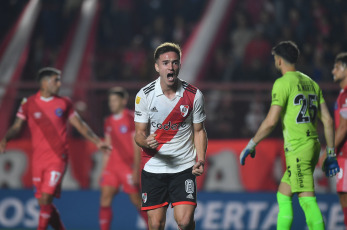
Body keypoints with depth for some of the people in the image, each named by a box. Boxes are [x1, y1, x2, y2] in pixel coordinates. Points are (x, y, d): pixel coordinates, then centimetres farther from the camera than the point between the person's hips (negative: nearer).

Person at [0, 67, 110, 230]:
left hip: (58, 158, -2)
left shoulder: (64, 103, 7)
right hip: (38, 160, 2)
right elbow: (16, 127, 4)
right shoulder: (29, 104, 5)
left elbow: (80, 125, 14)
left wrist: (97, 142, 8)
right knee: (43, 203, 4)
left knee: (46, 199, -14)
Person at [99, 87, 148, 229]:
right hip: (112, 164, 6)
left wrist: (136, 169, -15)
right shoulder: (109, 122, 12)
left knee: (136, 200, 1)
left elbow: (137, 147, -9)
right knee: (105, 197, -7)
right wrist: (104, 169, 14)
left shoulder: (131, 119, -7)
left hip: (128, 165, -6)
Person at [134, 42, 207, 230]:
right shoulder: (144, 95, -5)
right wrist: (146, 141, -24)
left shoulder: (194, 95, -3)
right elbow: (139, 133, 0)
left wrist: (200, 160, -6)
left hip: (184, 168, 0)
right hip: (153, 167, 0)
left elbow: (199, 131, 8)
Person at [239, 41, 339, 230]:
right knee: (283, 196, 16)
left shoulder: (283, 83, -9)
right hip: (313, 145, 8)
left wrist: (251, 145, -4)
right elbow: (327, 120, 12)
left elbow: (271, 121, -16)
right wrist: (330, 154, 17)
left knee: (308, 201, -10)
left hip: (297, 149, -8)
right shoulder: (311, 83, 14)